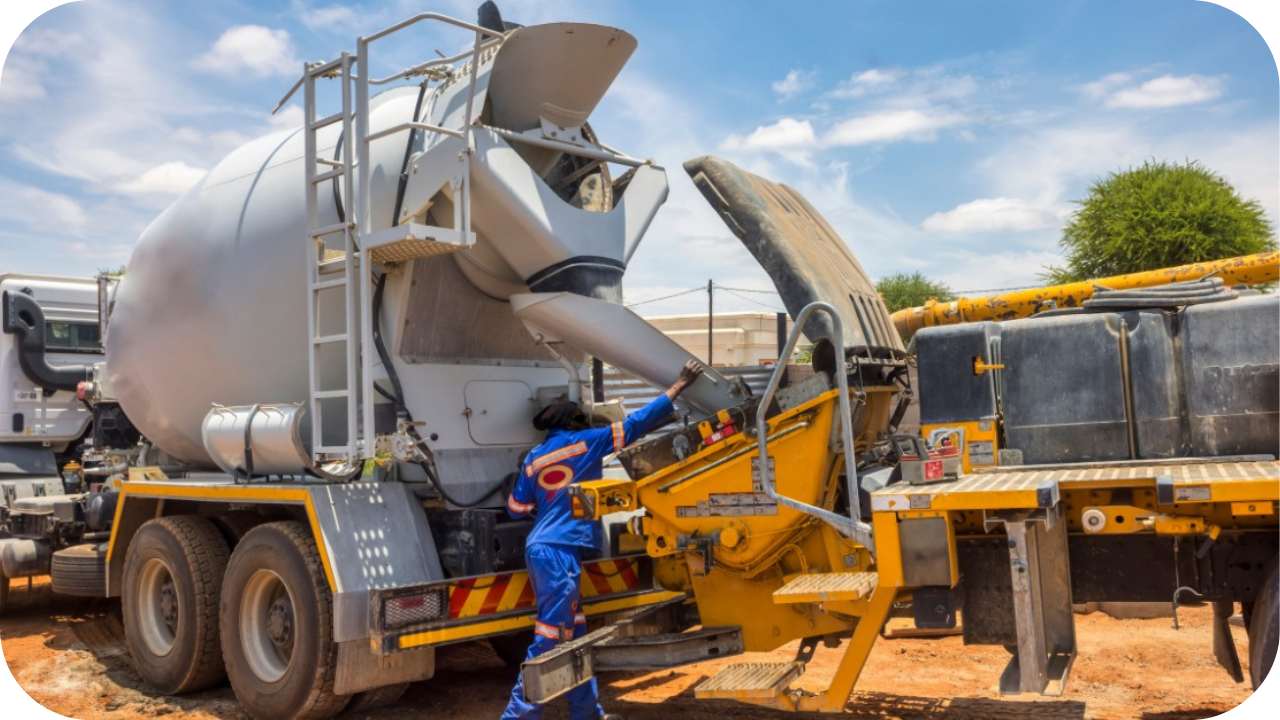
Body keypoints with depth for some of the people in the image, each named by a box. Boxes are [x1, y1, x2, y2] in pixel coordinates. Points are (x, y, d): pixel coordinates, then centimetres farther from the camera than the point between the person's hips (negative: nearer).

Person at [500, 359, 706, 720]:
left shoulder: (533, 459, 14)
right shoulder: (586, 443, 0)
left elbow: (516, 508, 15)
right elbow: (637, 422, -1)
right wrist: (680, 384, 5)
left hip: (542, 547, 8)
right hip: (558, 550, -8)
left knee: (574, 635, 14)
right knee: (550, 637, -6)